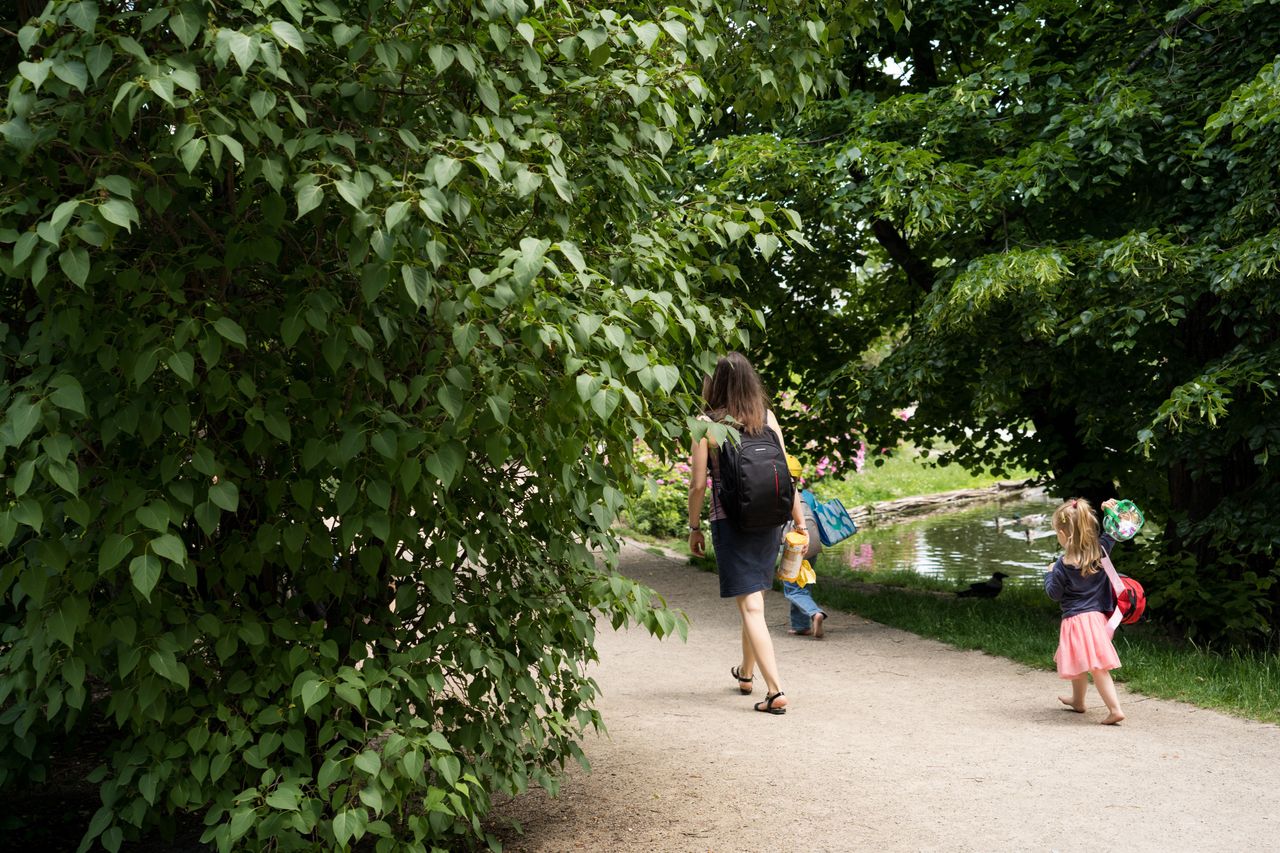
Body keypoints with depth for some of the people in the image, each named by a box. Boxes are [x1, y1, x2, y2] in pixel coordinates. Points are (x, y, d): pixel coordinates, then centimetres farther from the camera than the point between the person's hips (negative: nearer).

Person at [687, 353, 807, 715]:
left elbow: (698, 483, -9)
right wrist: (799, 521, 8)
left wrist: (694, 527, 3)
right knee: (753, 597, 22)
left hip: (730, 520, -5)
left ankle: (775, 690, -11)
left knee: (750, 607, -4)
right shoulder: (766, 418, 2)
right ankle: (746, 672, 40)